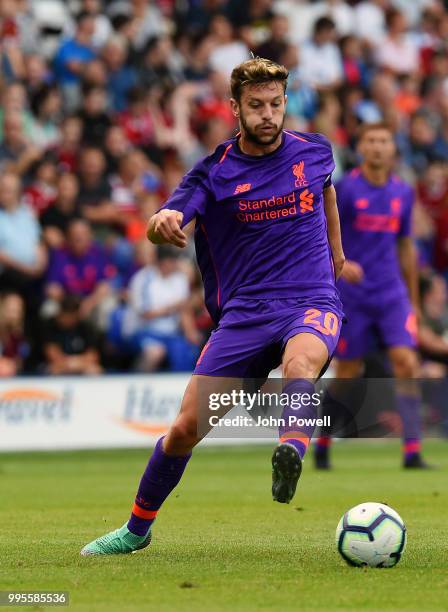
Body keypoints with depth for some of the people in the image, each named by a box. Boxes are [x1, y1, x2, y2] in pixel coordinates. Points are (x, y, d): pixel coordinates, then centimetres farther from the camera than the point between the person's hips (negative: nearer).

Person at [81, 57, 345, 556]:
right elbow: (162, 227, -16)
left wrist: (335, 247, 38)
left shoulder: (313, 152, 5)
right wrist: (163, 222, -40)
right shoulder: (214, 172, -1)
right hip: (243, 313, 0)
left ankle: (291, 455, -64)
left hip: (311, 303, 0)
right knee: (186, 427, -4)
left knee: (301, 363, -39)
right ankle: (137, 528, 17)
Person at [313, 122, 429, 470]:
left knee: (406, 363, -13)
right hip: (352, 295, -3)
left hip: (392, 294, 3)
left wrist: (413, 300, 19)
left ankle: (412, 451, -13)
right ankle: (323, 444, 23)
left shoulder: (403, 192, 8)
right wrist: (339, 262, -25)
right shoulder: (344, 188, -6)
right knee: (348, 373, 2)